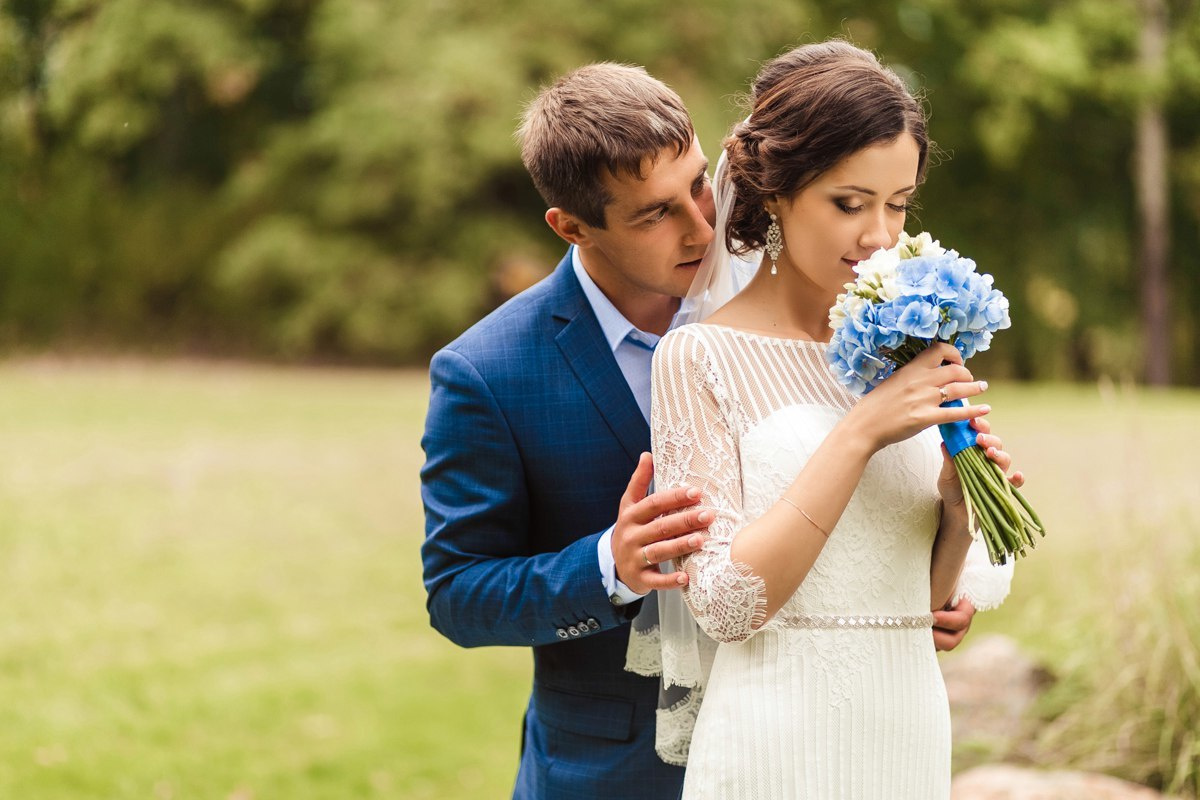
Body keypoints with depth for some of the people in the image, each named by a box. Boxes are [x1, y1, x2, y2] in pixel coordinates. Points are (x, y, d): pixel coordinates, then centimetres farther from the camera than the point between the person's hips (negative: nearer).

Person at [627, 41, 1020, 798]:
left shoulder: (899, 353, 6)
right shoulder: (700, 357, -8)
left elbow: (919, 603, 11)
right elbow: (727, 601, -15)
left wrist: (956, 510, -9)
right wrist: (859, 433, -18)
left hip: (913, 735, 5)